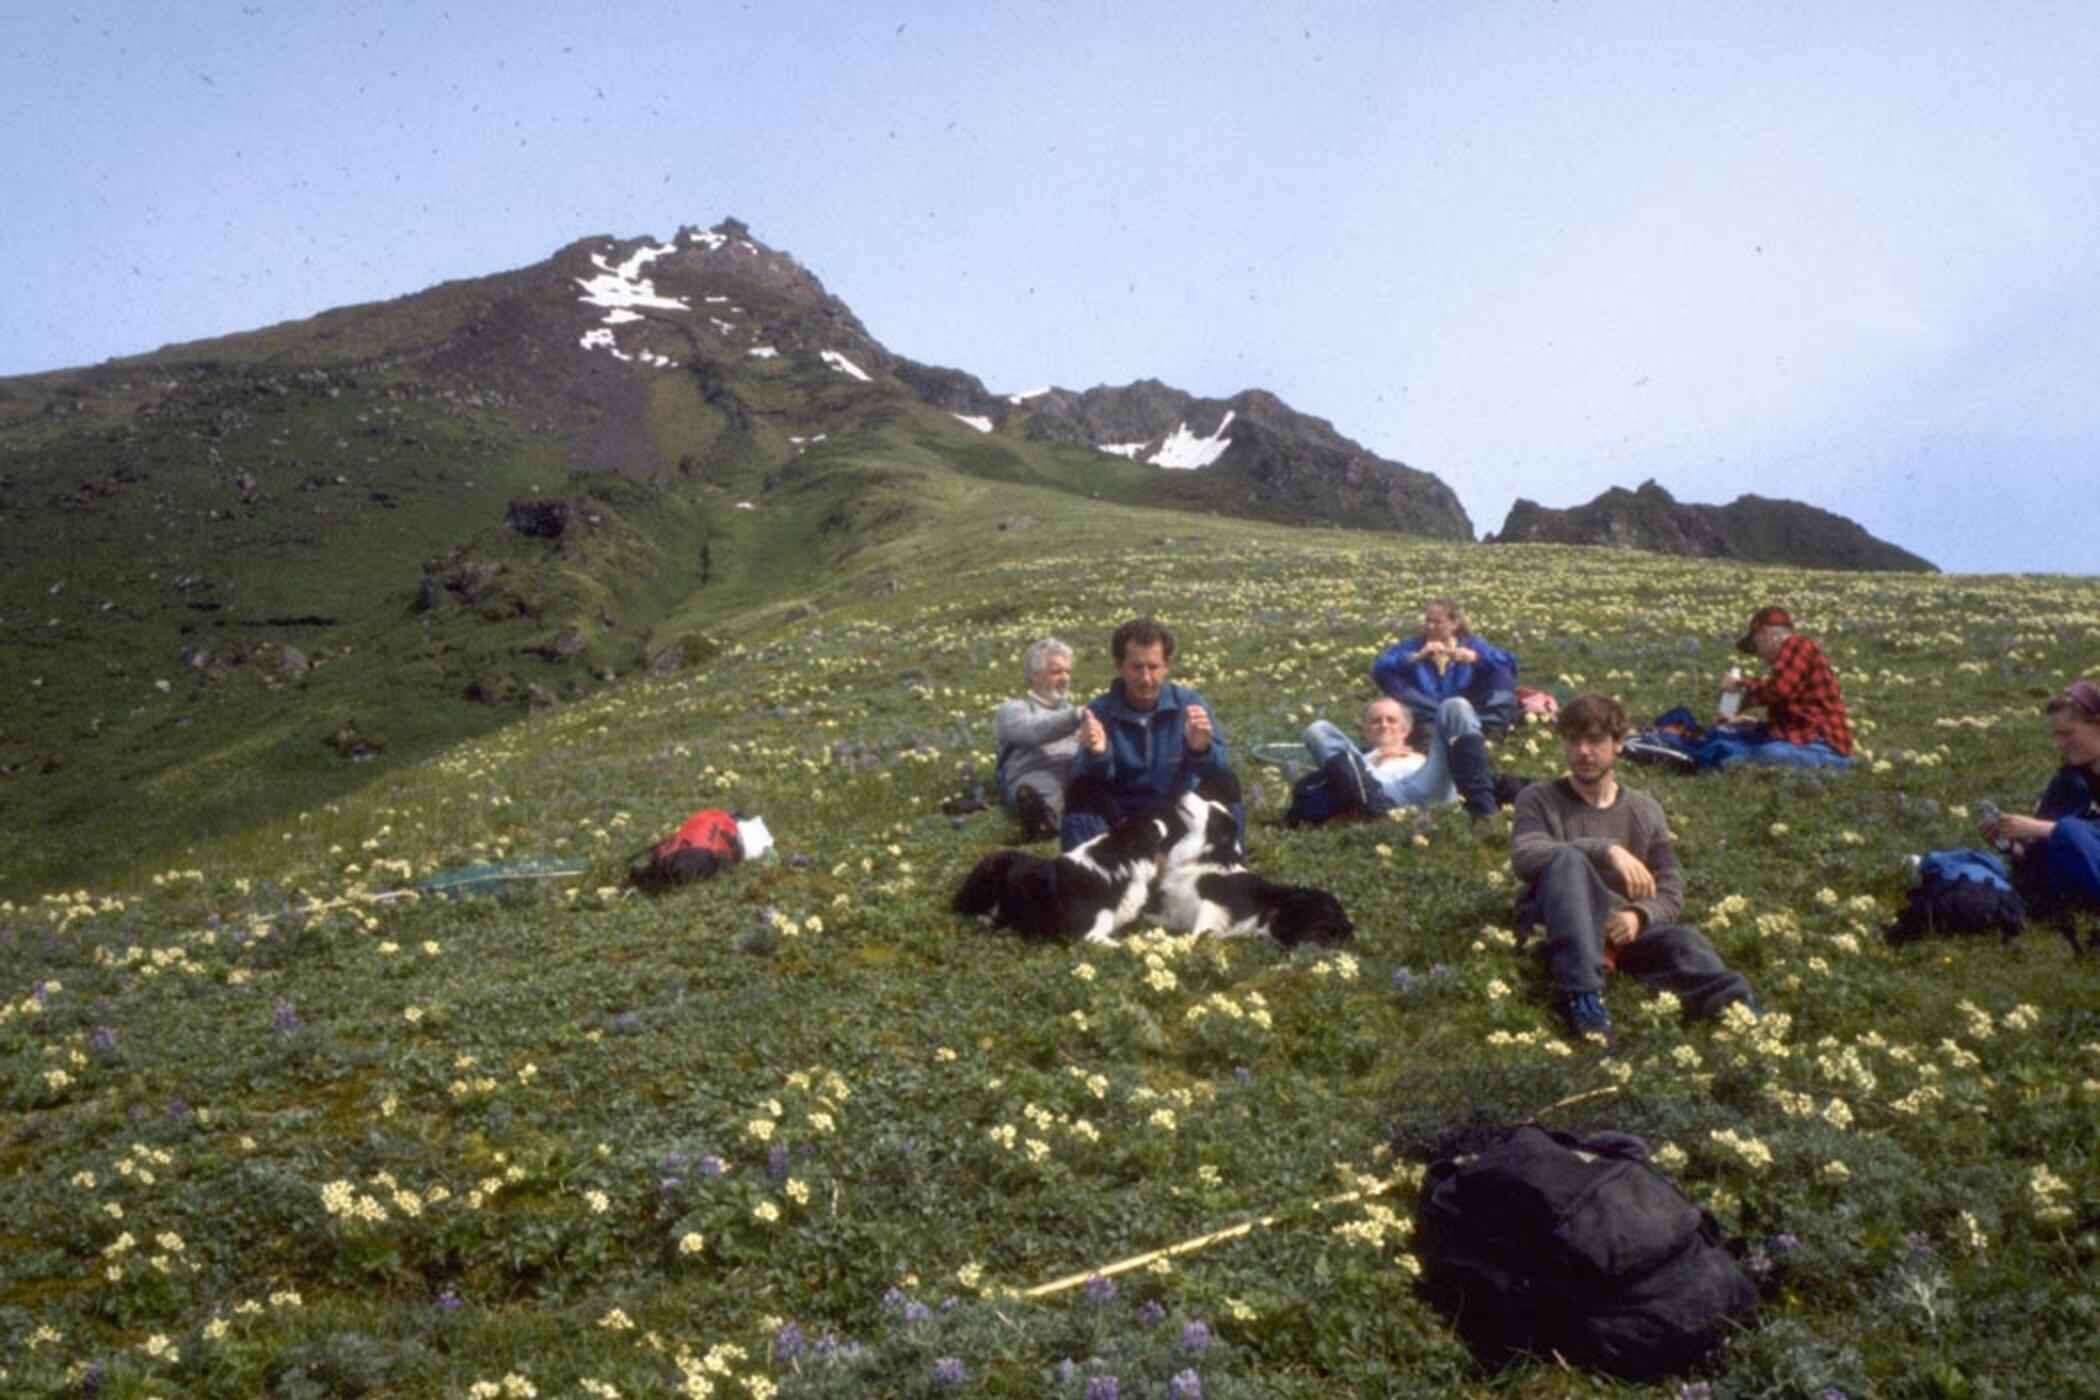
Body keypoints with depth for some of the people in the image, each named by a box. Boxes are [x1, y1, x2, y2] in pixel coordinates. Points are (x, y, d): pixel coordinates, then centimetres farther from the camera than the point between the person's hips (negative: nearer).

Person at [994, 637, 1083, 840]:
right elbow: (1033, 732, -5)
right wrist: (1076, 717, -21)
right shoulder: (1013, 709, 20)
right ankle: (1041, 815, -72)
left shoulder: (1070, 709, 38)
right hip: (1037, 777, -4)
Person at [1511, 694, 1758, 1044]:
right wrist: (1607, 850, -26)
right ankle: (1582, 997, -47)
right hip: (1554, 931, -3)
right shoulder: (1539, 800, 6)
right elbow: (1524, 857, -15)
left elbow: (1670, 891, 9)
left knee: (1681, 940, -29)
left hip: (1624, 930, 3)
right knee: (1568, 860, -32)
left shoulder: (1644, 809, 15)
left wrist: (1638, 916, -15)